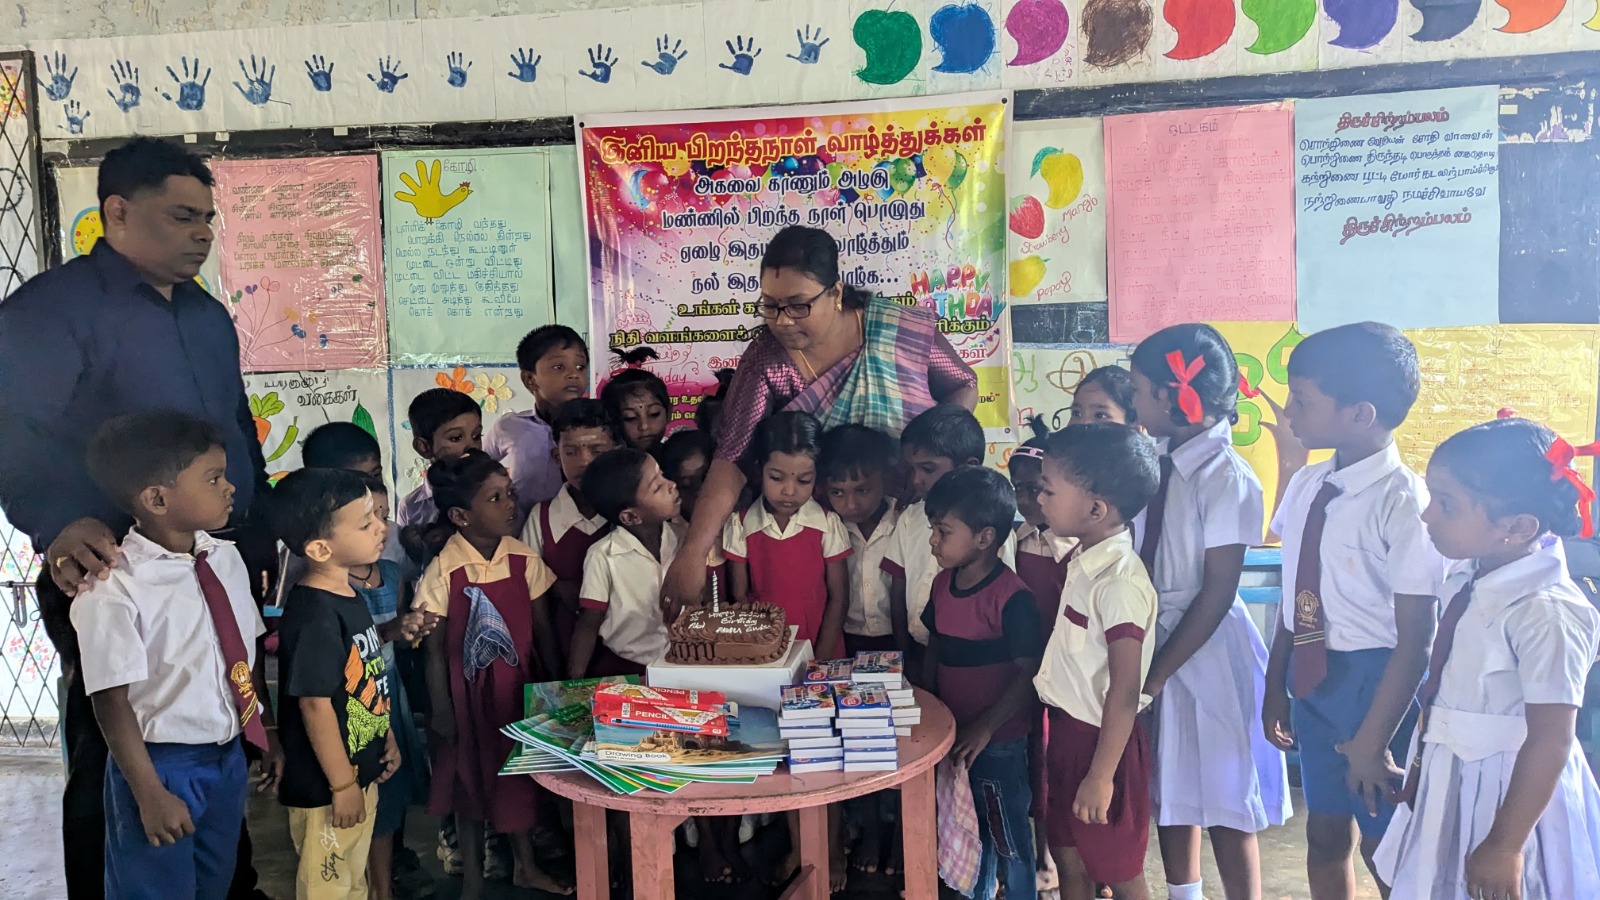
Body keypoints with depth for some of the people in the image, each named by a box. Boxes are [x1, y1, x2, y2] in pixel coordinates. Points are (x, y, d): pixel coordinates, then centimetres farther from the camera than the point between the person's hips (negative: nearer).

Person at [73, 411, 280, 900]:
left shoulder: (227, 558, -2)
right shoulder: (112, 589, -21)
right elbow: (111, 701, -18)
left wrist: (268, 732, 12)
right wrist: (150, 794, -16)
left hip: (230, 755, 6)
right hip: (162, 764, -6)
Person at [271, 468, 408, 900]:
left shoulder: (349, 596, 3)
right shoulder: (314, 614, -26)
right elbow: (315, 704, -24)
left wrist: (387, 737, 16)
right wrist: (342, 786, -18)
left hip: (361, 772, 8)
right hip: (326, 786, -8)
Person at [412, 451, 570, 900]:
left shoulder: (524, 558, -8)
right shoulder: (443, 572, -18)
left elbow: (543, 629, 1)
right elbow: (435, 649, -11)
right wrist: (442, 713, -8)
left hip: (520, 686, 4)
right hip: (469, 691, -3)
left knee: (523, 773, 18)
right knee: (471, 780, 13)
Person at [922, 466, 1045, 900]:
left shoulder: (1012, 597, -22)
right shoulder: (942, 583, 1)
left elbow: (1028, 674, -21)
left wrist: (985, 728, -24)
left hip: (998, 742, -7)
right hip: (952, 733, 7)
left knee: (1008, 839, 10)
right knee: (972, 833, 23)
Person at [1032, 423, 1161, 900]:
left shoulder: (1119, 583, -25)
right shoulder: (1085, 562, 2)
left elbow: (1124, 692, -24)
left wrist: (1100, 775, -20)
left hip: (1102, 740, -8)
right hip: (1068, 730, 8)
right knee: (1069, 860, 21)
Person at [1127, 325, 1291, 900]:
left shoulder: (1226, 476, -17)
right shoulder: (1162, 463, 3)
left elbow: (1217, 592, -17)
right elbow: (1143, 561, 5)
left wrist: (1158, 672, -15)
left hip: (1207, 649, -7)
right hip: (1156, 637, 7)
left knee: (1224, 801, 6)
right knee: (1169, 789, 21)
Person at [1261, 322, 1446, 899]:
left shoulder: (1403, 503, -20)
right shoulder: (1307, 486, 1)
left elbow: (1415, 640, -18)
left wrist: (1372, 739, -15)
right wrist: (1275, 686, 10)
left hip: (1374, 680, -6)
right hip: (1313, 676, 6)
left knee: (1384, 847, 10)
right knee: (1325, 836, 18)